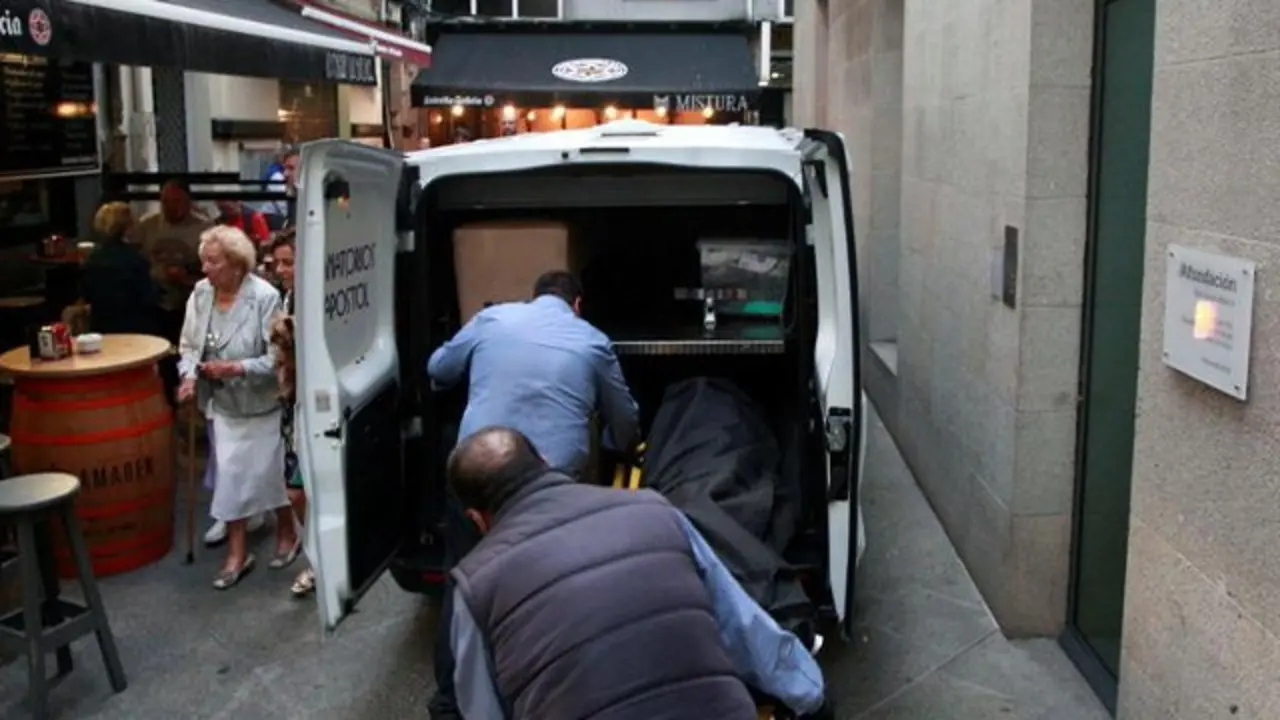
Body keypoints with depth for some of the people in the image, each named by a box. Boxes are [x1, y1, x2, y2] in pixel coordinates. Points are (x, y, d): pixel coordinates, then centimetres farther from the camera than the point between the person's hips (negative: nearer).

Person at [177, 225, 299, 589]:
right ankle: (237, 552, 19)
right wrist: (189, 375, -13)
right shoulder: (200, 293, -4)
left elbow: (277, 358, -20)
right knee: (230, 475, 8)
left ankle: (287, 533, 34)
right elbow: (189, 345, 4)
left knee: (268, 472, 8)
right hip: (222, 403, 4)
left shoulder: (265, 297, -19)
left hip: (261, 403, -4)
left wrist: (237, 369, -30)